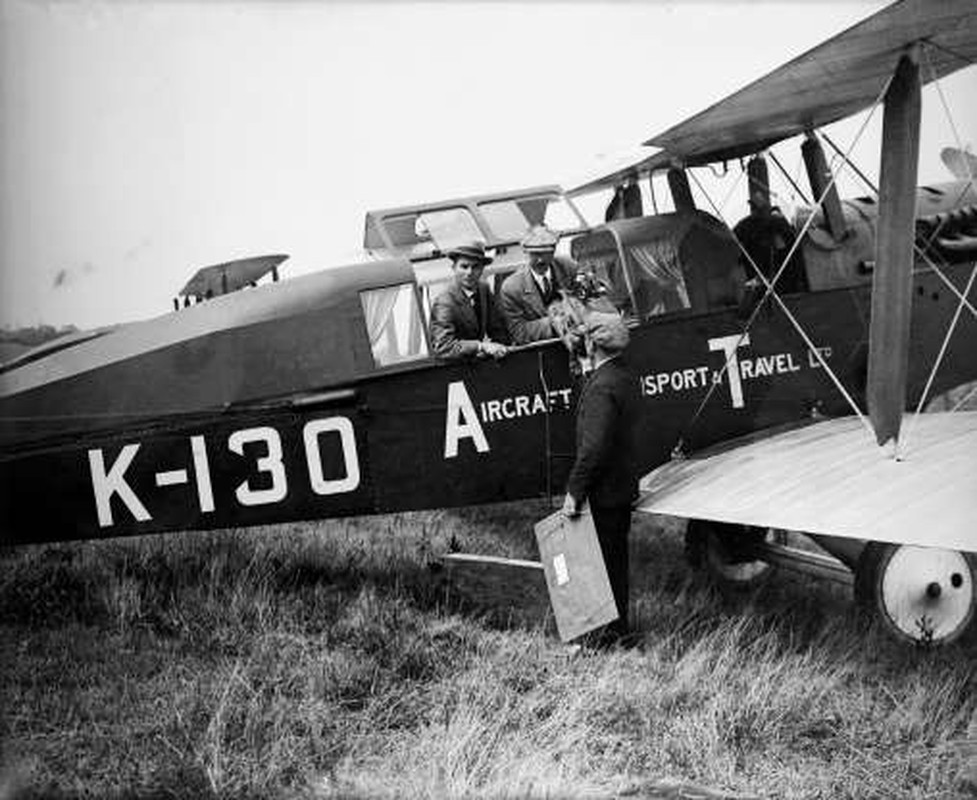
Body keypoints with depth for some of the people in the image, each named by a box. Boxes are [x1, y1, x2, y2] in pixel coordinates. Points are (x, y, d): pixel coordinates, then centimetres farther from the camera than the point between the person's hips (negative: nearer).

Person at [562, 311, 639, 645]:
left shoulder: (601, 387, -23)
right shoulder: (625, 377, 8)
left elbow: (593, 447, -27)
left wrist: (574, 491, -23)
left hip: (603, 491, -10)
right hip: (623, 484, 10)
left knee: (607, 558, 0)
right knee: (616, 555, 19)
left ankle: (612, 628, 9)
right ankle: (618, 623, 30)